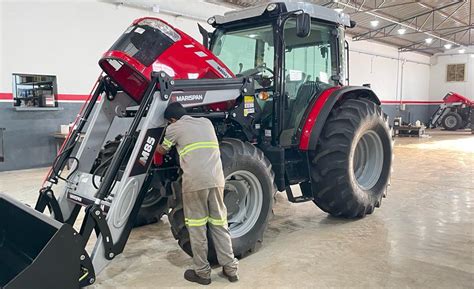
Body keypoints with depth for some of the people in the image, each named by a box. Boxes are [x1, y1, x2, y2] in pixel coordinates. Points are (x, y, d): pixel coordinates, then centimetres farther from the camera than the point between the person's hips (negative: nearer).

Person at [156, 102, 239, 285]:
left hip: (194, 182, -4)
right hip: (216, 179, 5)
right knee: (219, 224, 14)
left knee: (197, 227, 7)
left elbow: (163, 150, 26)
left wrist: (155, 148, 47)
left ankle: (202, 272, 16)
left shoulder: (174, 128, 9)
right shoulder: (206, 122, 22)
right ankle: (230, 268, 19)